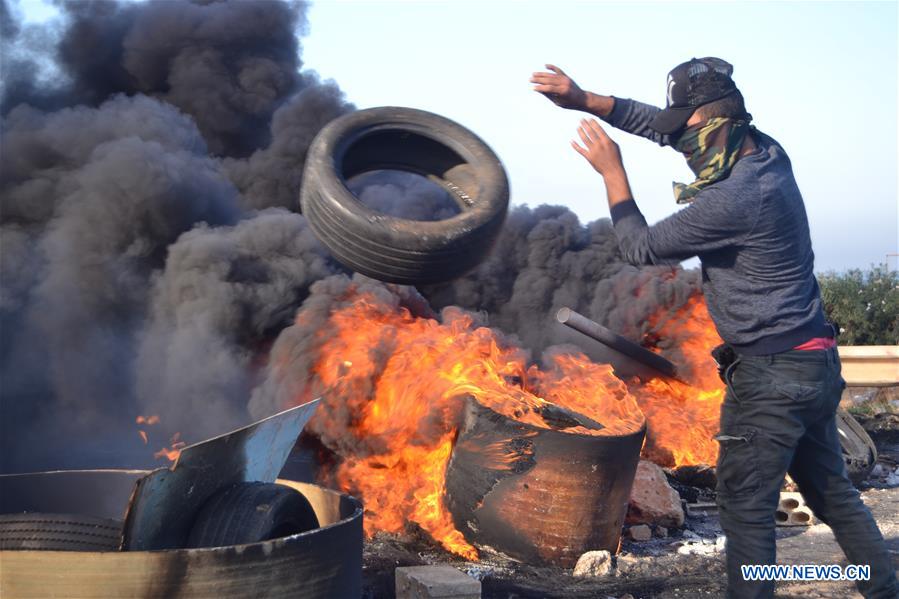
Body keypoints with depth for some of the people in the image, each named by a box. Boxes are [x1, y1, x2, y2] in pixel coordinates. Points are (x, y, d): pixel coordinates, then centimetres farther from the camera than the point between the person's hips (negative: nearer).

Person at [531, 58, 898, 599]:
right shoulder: (768, 153, 4)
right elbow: (661, 125, 11)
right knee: (832, 493, 18)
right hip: (816, 365, 9)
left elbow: (642, 247, -10)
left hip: (771, 375, -9)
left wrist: (611, 169, -3)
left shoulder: (731, 200, -23)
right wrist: (586, 101, 5)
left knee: (747, 505, 0)